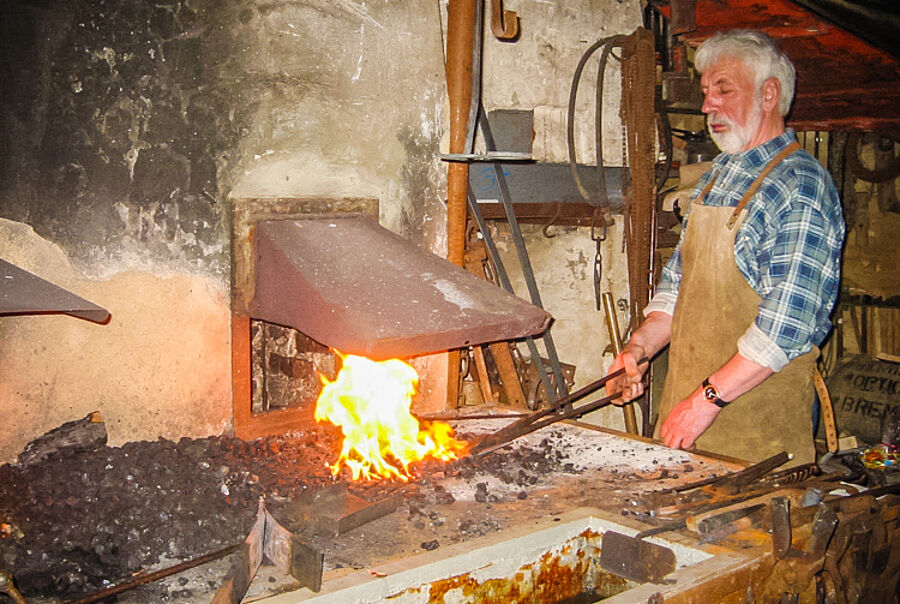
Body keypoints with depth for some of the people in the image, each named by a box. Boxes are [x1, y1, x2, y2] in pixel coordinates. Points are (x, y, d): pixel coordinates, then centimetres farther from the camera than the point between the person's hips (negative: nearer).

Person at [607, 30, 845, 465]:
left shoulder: (801, 188, -14)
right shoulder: (716, 176, 13)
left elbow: (787, 323, -22)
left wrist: (711, 397, -21)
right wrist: (640, 347, 1)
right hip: (684, 399, 7)